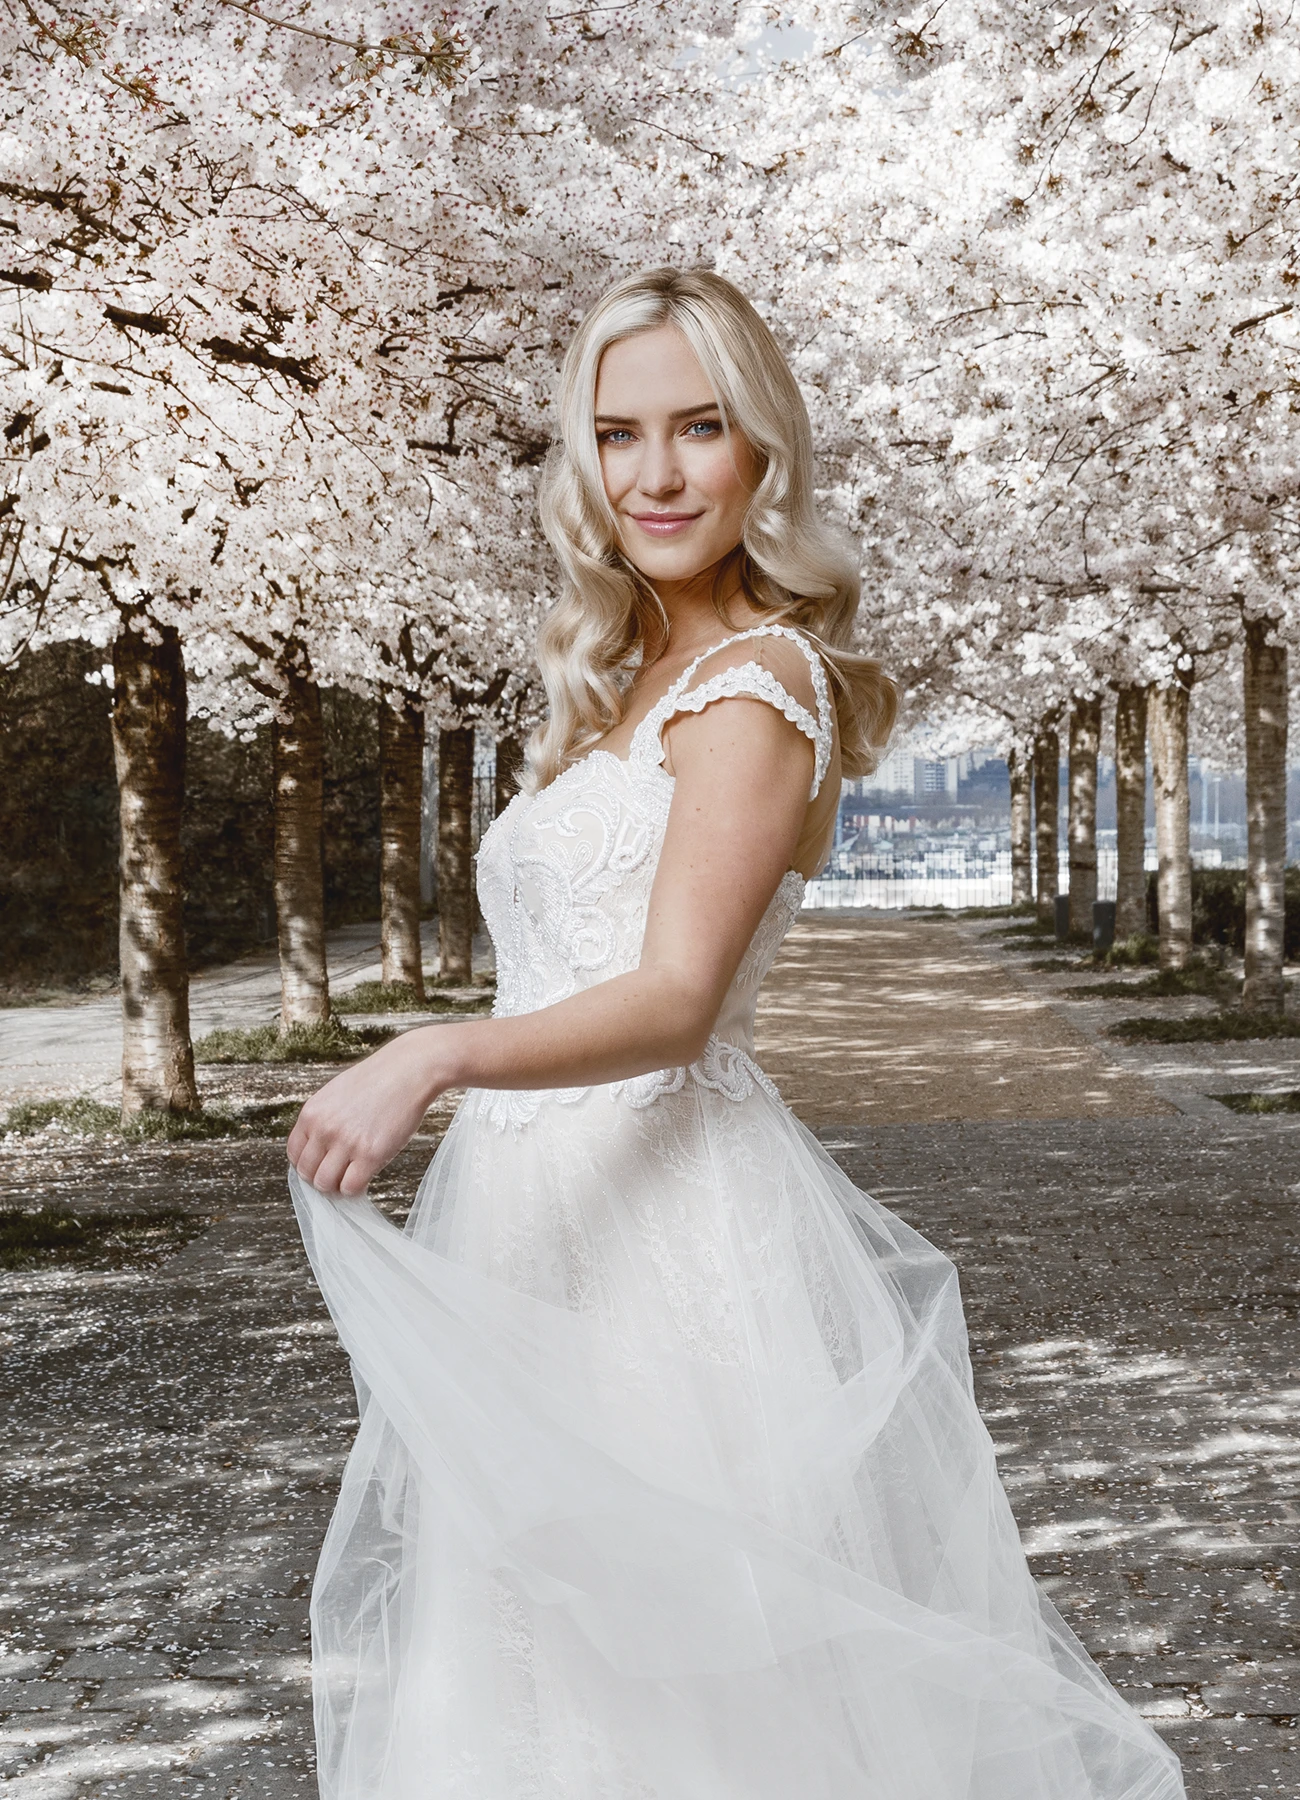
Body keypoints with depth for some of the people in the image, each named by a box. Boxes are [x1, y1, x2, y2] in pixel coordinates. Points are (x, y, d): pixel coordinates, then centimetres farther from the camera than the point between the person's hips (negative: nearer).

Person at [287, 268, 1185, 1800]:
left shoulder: (757, 681, -12)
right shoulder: (628, 679, 16)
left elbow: (676, 1000, -23)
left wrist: (436, 1056, -36)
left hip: (666, 1214, -9)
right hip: (551, 1210, 9)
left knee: (678, 1653, -2)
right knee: (538, 1648, 14)